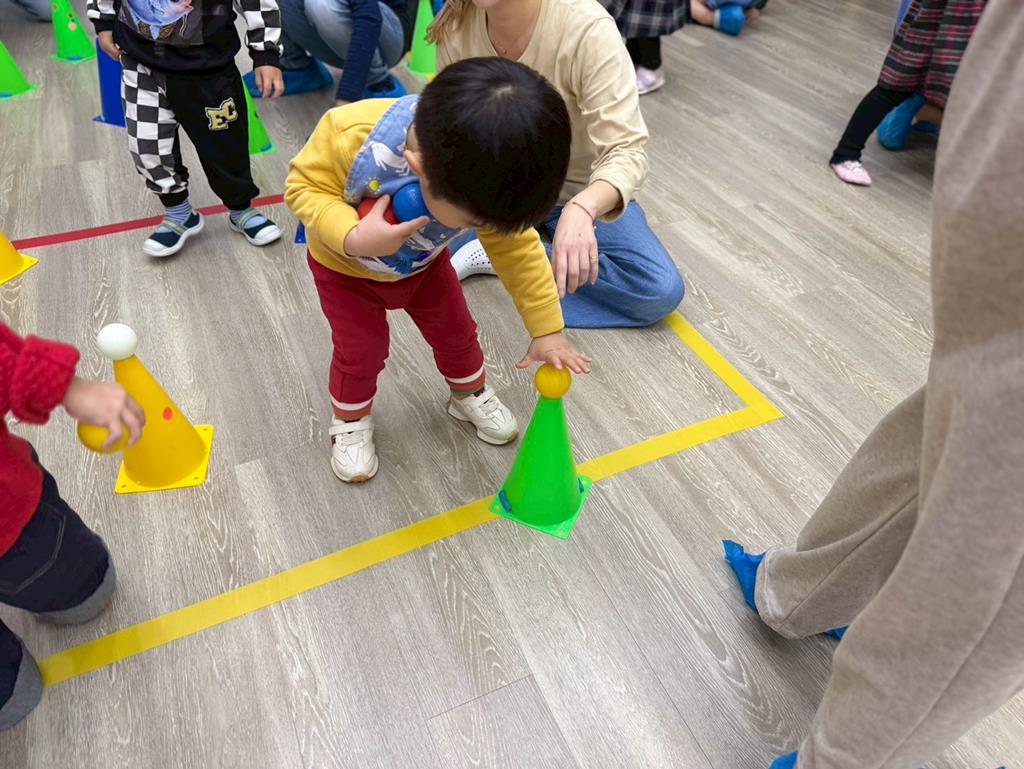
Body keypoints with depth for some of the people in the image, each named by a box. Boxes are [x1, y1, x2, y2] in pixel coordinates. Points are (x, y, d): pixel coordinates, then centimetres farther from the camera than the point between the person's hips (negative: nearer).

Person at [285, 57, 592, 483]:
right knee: (361, 351, 4)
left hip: (424, 263, 3)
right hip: (345, 266, -2)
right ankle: (350, 421, 34)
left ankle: (470, 394, 43)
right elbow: (304, 185, -27)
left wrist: (547, 330, -16)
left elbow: (518, 249, -20)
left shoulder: (488, 178, -31)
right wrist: (353, 237, -45)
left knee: (455, 331, 13)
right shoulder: (350, 134, -42)